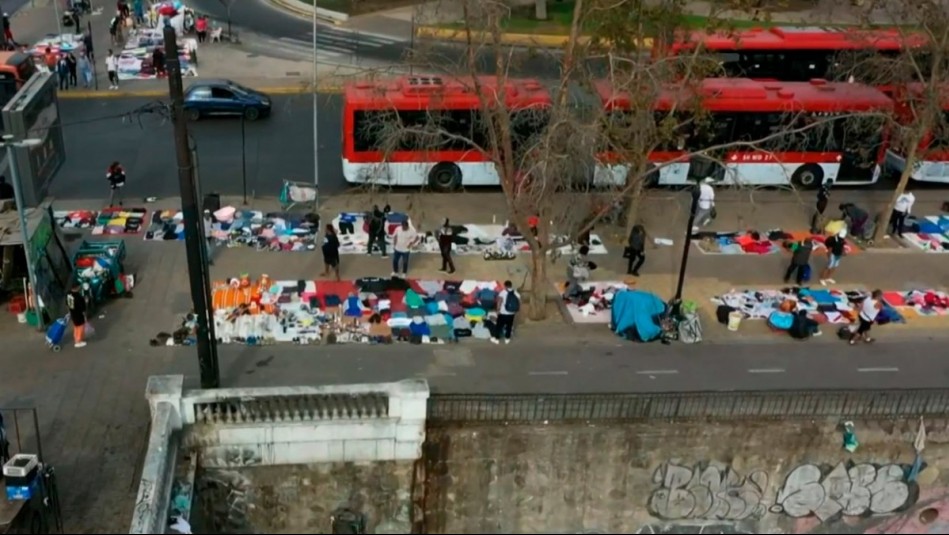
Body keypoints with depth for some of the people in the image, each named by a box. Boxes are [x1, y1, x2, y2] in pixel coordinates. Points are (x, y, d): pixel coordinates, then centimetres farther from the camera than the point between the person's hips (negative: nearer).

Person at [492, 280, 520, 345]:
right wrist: (516, 312, 14)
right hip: (512, 314, 4)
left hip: (503, 313, -3)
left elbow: (499, 302, -14)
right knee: (509, 326, 17)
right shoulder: (516, 294, -1)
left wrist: (498, 310, -2)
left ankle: (497, 339, 17)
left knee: (499, 326, 10)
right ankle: (507, 339, 24)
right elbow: (519, 304, 3)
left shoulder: (503, 293, -13)